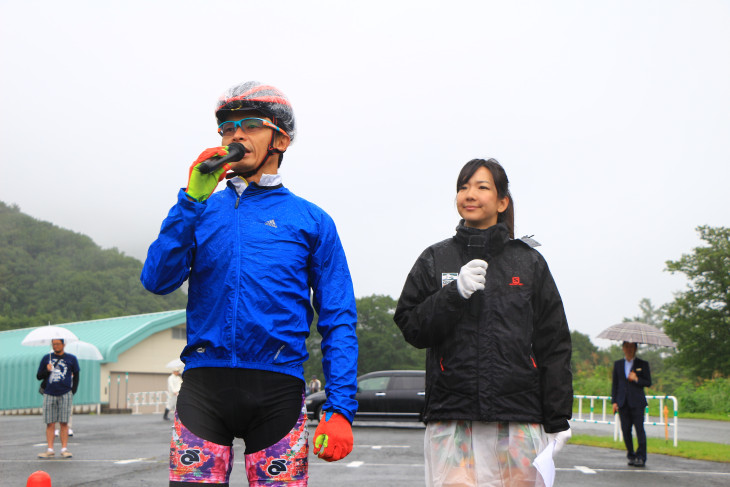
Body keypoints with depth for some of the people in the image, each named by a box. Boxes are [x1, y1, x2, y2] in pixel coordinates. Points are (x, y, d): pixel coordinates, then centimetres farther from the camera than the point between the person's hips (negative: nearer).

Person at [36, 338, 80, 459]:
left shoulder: (71, 358, 9)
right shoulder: (46, 358, 11)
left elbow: (76, 376, 12)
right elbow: (39, 376, 12)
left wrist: (72, 391, 3)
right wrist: (47, 371, -8)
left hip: (65, 394, -1)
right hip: (49, 395, 1)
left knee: (64, 423, -2)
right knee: (50, 423, -2)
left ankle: (64, 449, 1)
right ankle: (50, 450, 0)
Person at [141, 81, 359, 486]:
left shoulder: (311, 221, 8)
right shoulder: (201, 210, 14)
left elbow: (338, 322, 4)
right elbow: (157, 280, -1)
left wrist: (340, 410, -6)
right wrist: (192, 200, -8)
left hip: (278, 388, -1)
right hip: (203, 387, 1)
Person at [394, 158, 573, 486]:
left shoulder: (529, 262, 11)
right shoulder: (435, 259, 12)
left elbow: (554, 345, 10)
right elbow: (411, 329, 5)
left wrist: (558, 420, 4)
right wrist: (454, 293, -11)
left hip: (519, 419, 0)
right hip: (451, 417, 0)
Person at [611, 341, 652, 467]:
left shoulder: (643, 364, 7)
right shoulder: (618, 364, 15)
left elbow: (648, 382, 5)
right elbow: (615, 383, 14)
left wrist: (636, 379, -13)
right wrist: (614, 401, 6)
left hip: (637, 402, -3)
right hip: (623, 403, 3)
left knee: (639, 429, -8)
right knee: (625, 430, 1)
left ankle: (641, 457, -4)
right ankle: (631, 455, 12)